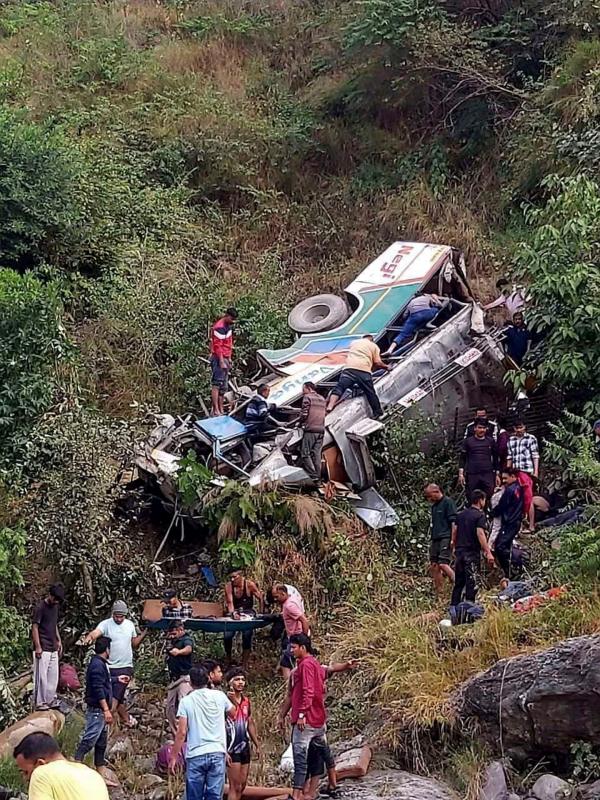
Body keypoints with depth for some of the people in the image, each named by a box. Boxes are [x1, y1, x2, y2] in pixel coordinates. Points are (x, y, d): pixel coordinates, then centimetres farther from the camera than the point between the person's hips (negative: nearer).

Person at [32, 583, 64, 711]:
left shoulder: (55, 606, 11)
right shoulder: (40, 607, -13)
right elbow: (35, 627, -15)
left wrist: (59, 641, 16)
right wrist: (38, 647, -18)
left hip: (53, 648, 8)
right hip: (43, 649, -8)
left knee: (53, 676, 10)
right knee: (41, 676, -4)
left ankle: (50, 700, 19)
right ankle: (39, 703, 1)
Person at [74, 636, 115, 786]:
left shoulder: (101, 663, 16)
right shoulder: (97, 664, -16)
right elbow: (98, 688, -23)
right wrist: (106, 710, -26)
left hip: (100, 711, 11)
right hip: (96, 710, -11)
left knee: (101, 744, 12)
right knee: (88, 741, -14)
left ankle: (102, 776, 16)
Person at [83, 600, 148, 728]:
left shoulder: (130, 625, 6)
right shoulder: (106, 624, -7)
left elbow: (134, 644, 17)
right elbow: (96, 632, -29)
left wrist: (144, 633, 2)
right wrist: (89, 637, -52)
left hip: (125, 668, 0)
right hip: (110, 667, 0)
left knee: (115, 697, -12)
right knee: (118, 698, 11)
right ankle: (127, 719, 29)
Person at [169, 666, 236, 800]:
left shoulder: (186, 701, -3)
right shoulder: (220, 696, 3)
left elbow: (182, 732, -7)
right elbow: (233, 714, 22)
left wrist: (174, 757, -1)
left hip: (195, 755, -1)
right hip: (217, 753, 1)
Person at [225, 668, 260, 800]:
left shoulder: (246, 701, 9)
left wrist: (257, 745, 16)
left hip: (245, 748, 7)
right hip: (232, 749, -7)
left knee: (242, 785, 11)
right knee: (235, 786, -7)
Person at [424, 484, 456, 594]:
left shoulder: (448, 502, -6)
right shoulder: (434, 506, 20)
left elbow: (453, 521, -12)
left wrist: (453, 539, -18)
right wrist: (432, 540, 22)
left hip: (446, 538, -9)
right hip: (435, 539, 9)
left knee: (443, 564, -20)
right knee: (434, 566, 5)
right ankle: (438, 592, 9)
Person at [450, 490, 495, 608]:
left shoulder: (461, 514, 13)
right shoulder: (480, 515, -8)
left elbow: (454, 532, 14)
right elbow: (480, 533, -19)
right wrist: (488, 552, -22)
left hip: (459, 551, 7)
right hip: (472, 552, -7)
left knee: (458, 581, 12)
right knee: (471, 581, -2)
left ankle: (454, 606, 12)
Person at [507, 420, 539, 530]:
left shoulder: (531, 438, 1)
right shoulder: (511, 440, 16)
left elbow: (535, 456, -2)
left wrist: (536, 471, -9)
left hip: (527, 472, -5)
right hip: (514, 473, 5)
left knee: (528, 499, -7)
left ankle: (531, 525, -5)